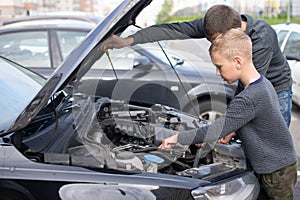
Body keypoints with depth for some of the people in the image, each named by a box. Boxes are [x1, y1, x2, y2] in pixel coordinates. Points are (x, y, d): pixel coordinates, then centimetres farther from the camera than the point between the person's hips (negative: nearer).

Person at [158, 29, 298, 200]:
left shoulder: (247, 100, -28)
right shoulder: (264, 84, 3)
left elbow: (216, 131, -25)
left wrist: (177, 138, -17)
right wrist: (232, 131, 7)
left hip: (276, 172, -9)